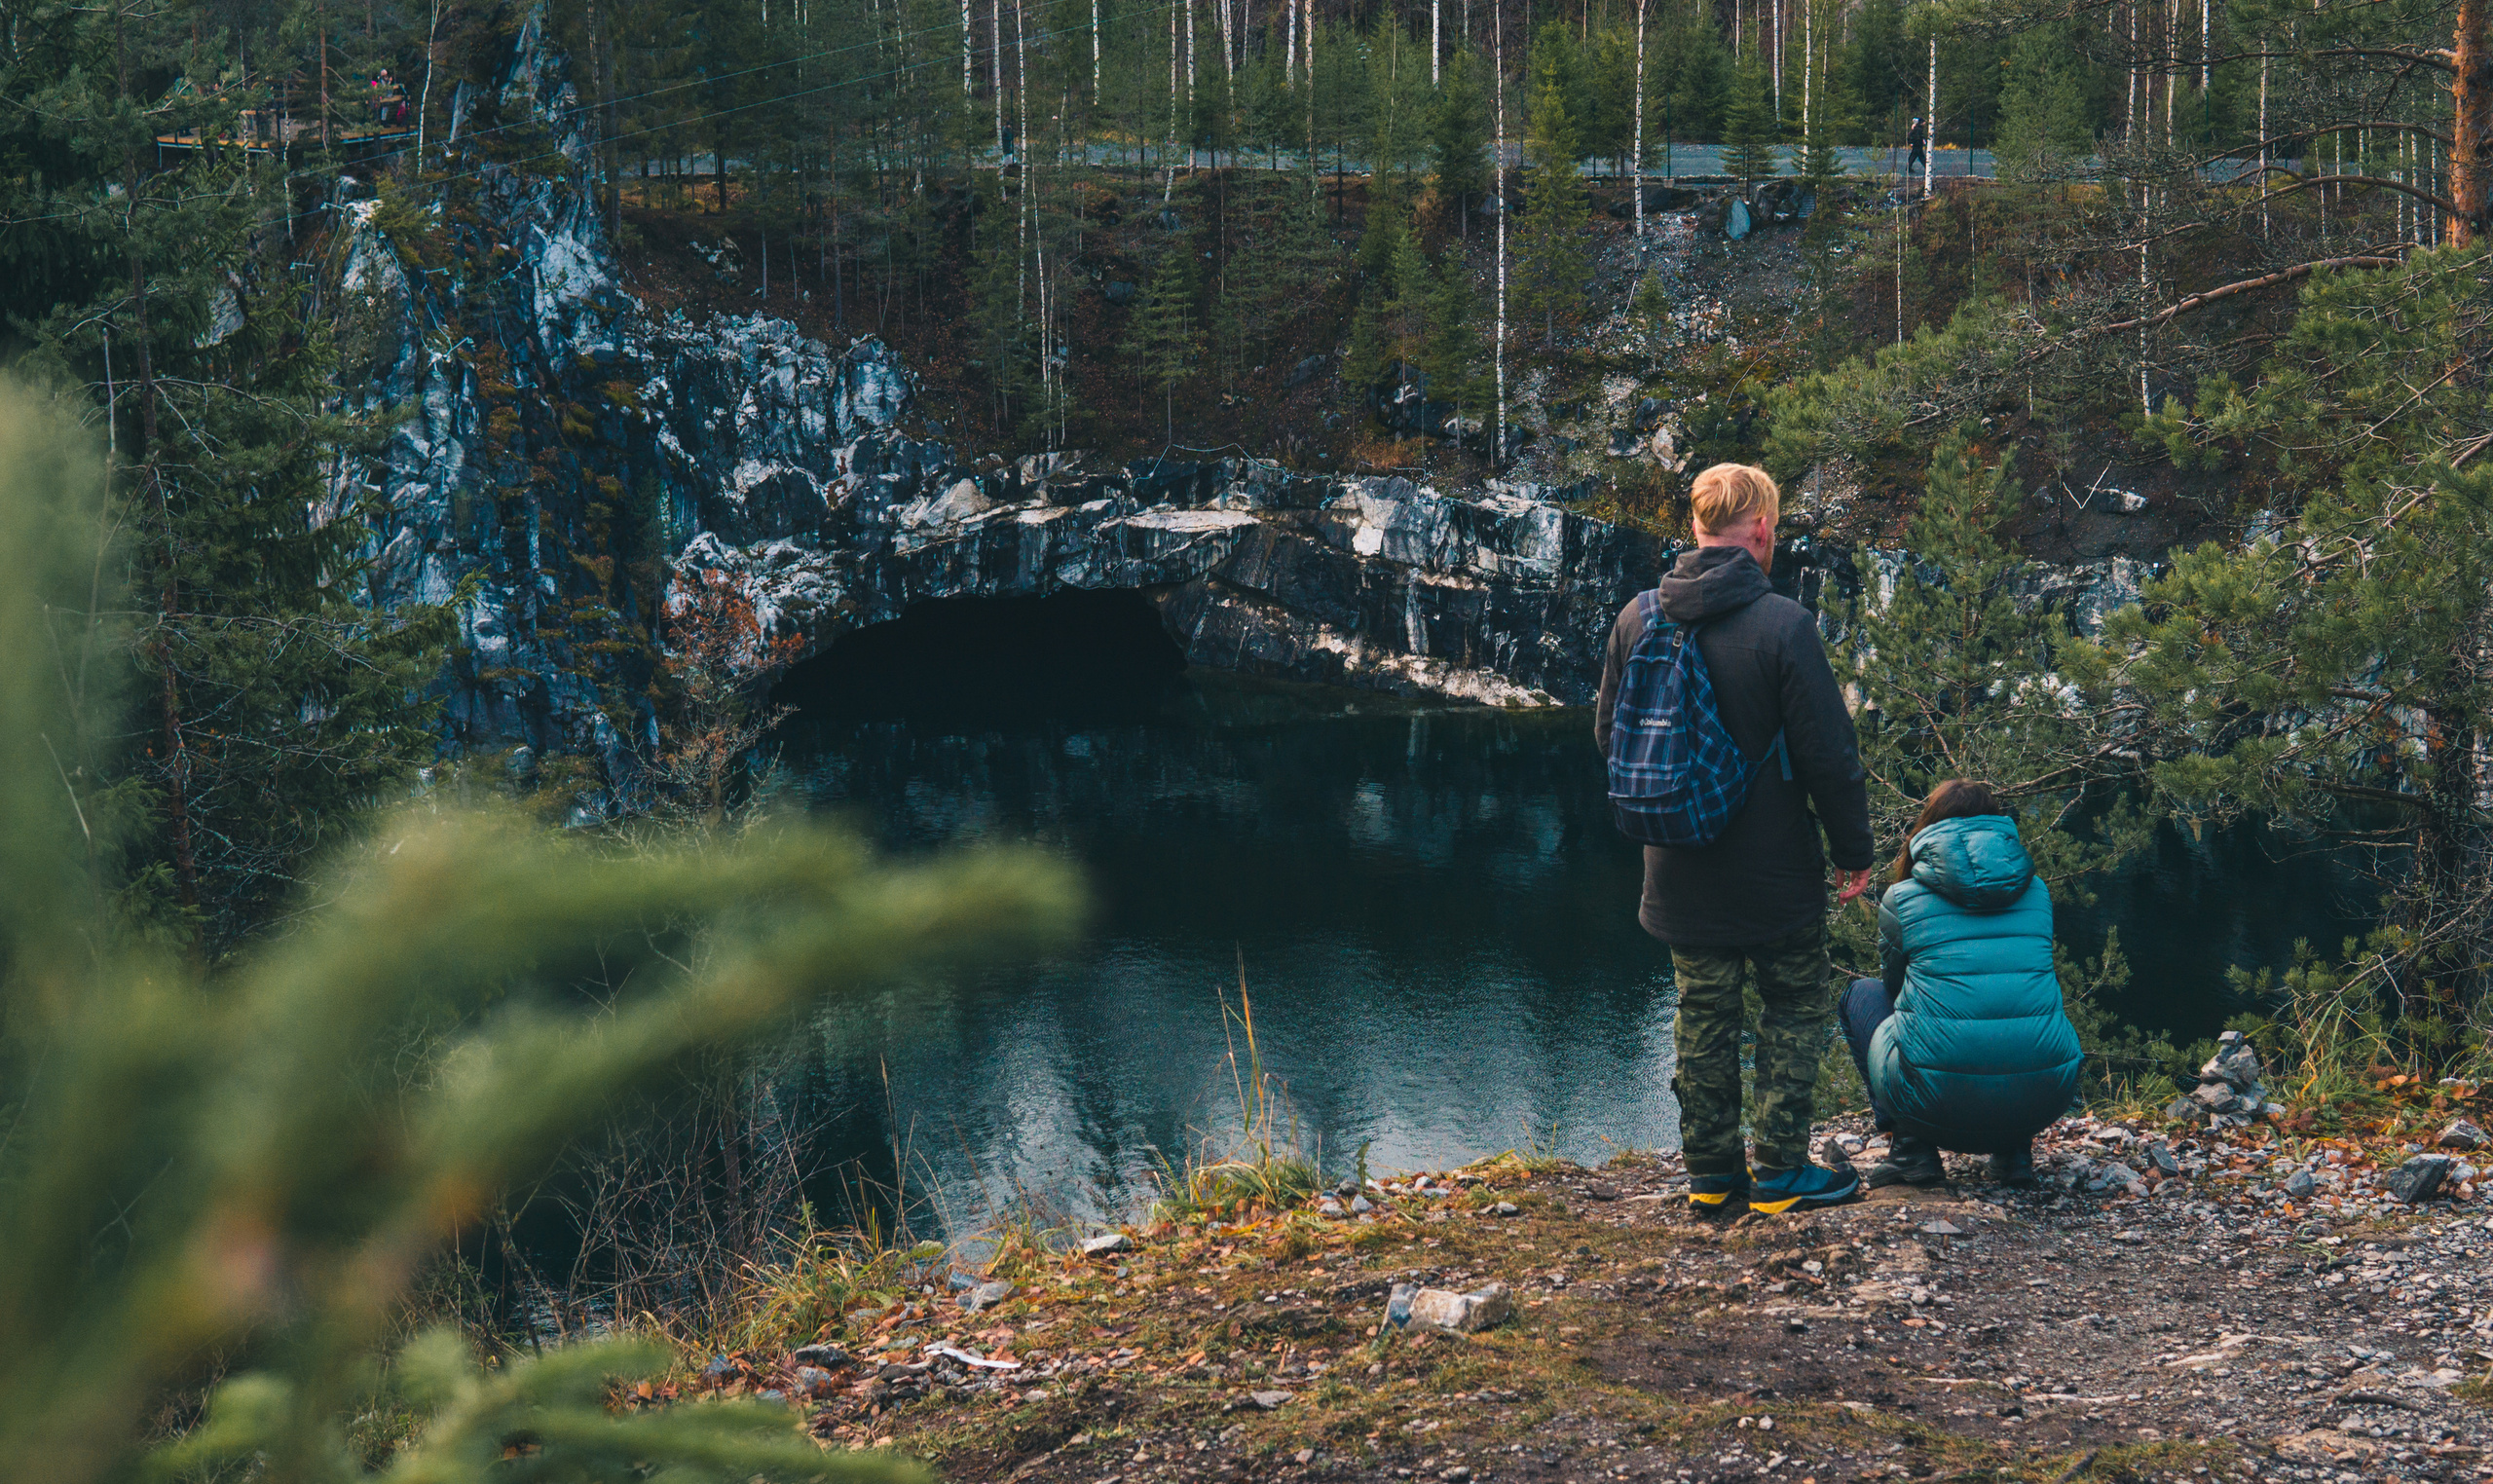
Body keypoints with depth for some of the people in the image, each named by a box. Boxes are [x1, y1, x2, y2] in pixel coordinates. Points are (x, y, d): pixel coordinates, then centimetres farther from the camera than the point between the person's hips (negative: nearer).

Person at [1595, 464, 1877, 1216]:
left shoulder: (1636, 619, -2)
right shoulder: (1782, 624, -18)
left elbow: (1608, 736, 10)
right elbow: (1830, 755, -14)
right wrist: (1854, 851, -3)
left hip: (1678, 873, 4)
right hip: (1774, 872, -4)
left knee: (1703, 1016, 15)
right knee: (1795, 1009, 11)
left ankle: (1711, 1172, 19)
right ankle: (1780, 1171, 11)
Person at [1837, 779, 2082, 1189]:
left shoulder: (1901, 899, 7)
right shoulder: (2035, 891, 14)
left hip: (1940, 1101, -3)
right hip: (2044, 1101, 3)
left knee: (1862, 994, 26)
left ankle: (1912, 1145, 10)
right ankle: (2015, 1149, 19)